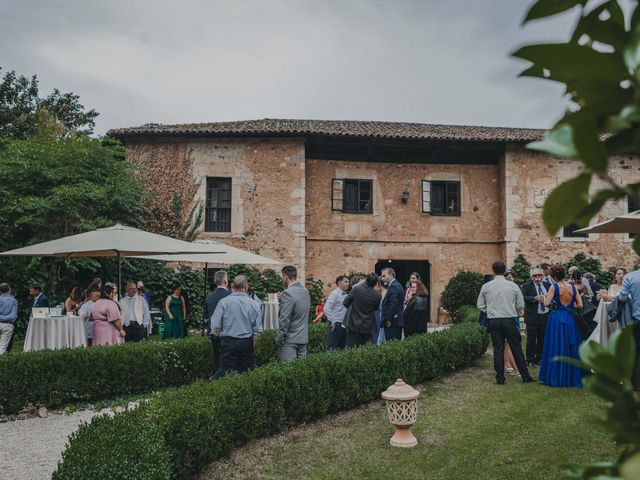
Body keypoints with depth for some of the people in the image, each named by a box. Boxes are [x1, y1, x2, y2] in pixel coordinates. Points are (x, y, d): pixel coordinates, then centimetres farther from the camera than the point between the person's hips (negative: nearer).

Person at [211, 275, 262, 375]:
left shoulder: (224, 302, -7)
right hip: (247, 343, 2)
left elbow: (215, 327, -8)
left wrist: (218, 333, 15)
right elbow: (257, 330, 1)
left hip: (228, 342, -2)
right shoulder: (254, 304, -1)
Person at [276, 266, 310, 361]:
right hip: (303, 338, 8)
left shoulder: (288, 293, -16)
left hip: (290, 340, -8)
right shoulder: (305, 291, 9)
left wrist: (279, 339, -10)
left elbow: (284, 319, -18)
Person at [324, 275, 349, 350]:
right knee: (332, 347, -2)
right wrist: (333, 321, -19)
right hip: (336, 324, -8)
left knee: (342, 346, 13)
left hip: (344, 324, 8)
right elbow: (326, 309, -18)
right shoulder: (334, 294, -10)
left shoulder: (345, 295, 12)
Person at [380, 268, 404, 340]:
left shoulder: (393, 286, -14)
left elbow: (393, 304, -23)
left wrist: (388, 320, -17)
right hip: (398, 321, 10)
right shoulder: (398, 285, 18)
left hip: (391, 323, -10)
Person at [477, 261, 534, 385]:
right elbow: (521, 305, 3)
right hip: (509, 321, -1)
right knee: (517, 349, 7)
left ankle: (500, 378, 10)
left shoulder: (486, 286, 0)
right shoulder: (513, 286, -2)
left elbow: (480, 306, 4)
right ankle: (525, 376, 14)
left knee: (498, 350, 6)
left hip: (493, 321, 1)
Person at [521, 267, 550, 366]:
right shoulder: (526, 286, -3)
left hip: (545, 316, 4)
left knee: (542, 339, 10)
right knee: (531, 340, -1)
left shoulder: (547, 285, 12)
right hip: (532, 317, -4)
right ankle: (530, 360, 9)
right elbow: (523, 298, -16)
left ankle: (539, 358, 22)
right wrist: (535, 298, -27)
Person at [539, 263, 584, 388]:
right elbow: (580, 305, 2)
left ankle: (555, 378, 10)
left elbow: (546, 303, -16)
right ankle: (572, 377, 18)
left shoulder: (554, 287, -10)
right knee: (571, 349, 13)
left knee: (556, 348, 5)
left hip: (556, 319, -3)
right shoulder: (573, 287, 1)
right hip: (570, 320, 3)